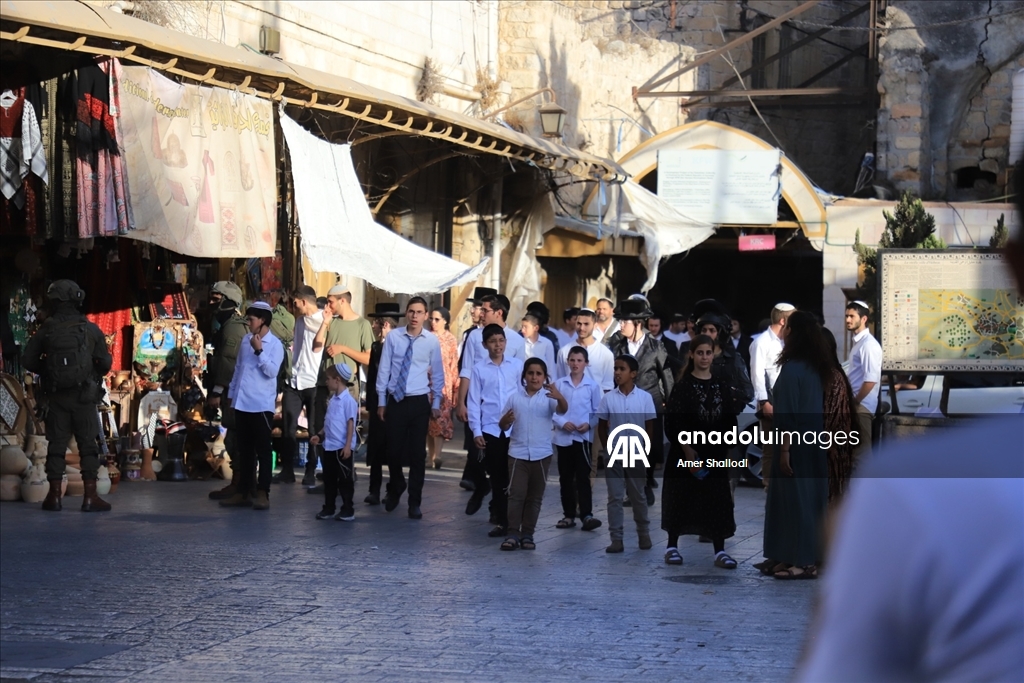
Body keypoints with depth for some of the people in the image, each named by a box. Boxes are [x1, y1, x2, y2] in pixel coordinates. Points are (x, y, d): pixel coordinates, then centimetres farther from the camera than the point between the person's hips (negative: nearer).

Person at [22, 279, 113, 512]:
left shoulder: (46, 330, -2)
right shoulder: (90, 329, -3)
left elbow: (28, 360, 1)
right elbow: (105, 364, -2)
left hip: (56, 396, 1)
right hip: (84, 396, -1)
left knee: (56, 445, 6)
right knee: (88, 445, 3)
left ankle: (54, 496, 7)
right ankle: (90, 497, -1)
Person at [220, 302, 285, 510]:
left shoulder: (275, 345, -6)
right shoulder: (246, 340, 12)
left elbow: (272, 371, -17)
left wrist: (259, 351, -22)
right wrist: (231, 394, 18)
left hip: (262, 405, -6)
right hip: (242, 403, 6)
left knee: (263, 450, -1)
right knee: (244, 450, 10)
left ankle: (263, 493, 1)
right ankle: (243, 492, 15)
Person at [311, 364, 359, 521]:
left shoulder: (348, 400, -13)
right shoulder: (332, 400, 13)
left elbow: (350, 424, -16)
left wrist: (347, 445, -19)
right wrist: (320, 436, 10)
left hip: (342, 448, -8)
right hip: (329, 447, 8)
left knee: (345, 479, 0)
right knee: (329, 479, 13)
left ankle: (348, 510, 6)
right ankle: (328, 508, 21)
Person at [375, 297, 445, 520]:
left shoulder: (432, 341, -3)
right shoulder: (393, 337, -4)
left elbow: (438, 375, 5)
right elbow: (384, 369, 1)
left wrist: (436, 404, 4)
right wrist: (381, 401, 2)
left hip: (419, 402, 0)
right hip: (395, 400, 0)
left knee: (417, 453, 4)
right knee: (393, 449, 8)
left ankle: (415, 503, 14)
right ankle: (395, 488, 36)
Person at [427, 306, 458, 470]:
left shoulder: (451, 340, 4)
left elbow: (454, 364, 4)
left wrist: (456, 387, 1)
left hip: (443, 383, -2)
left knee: (440, 418, -10)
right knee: (428, 418, 3)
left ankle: (436, 455, -16)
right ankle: (431, 454, 9)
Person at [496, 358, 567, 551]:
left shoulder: (549, 397, -2)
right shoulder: (515, 397, 4)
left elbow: (562, 410, -22)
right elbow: (503, 426, 9)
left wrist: (560, 397, -44)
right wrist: (505, 421, -16)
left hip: (541, 454, 0)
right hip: (518, 453, 0)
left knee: (535, 496, 6)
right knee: (516, 494, -4)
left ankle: (527, 534, 13)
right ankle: (513, 534, -5)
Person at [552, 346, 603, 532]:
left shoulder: (592, 385, -2)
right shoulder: (559, 384, 1)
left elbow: (598, 411, 3)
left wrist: (589, 424, -13)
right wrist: (562, 423, -13)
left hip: (584, 437, -2)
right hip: (563, 437, 2)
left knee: (583, 477, -5)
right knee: (565, 477, 8)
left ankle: (586, 515, -7)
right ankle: (568, 515, 15)